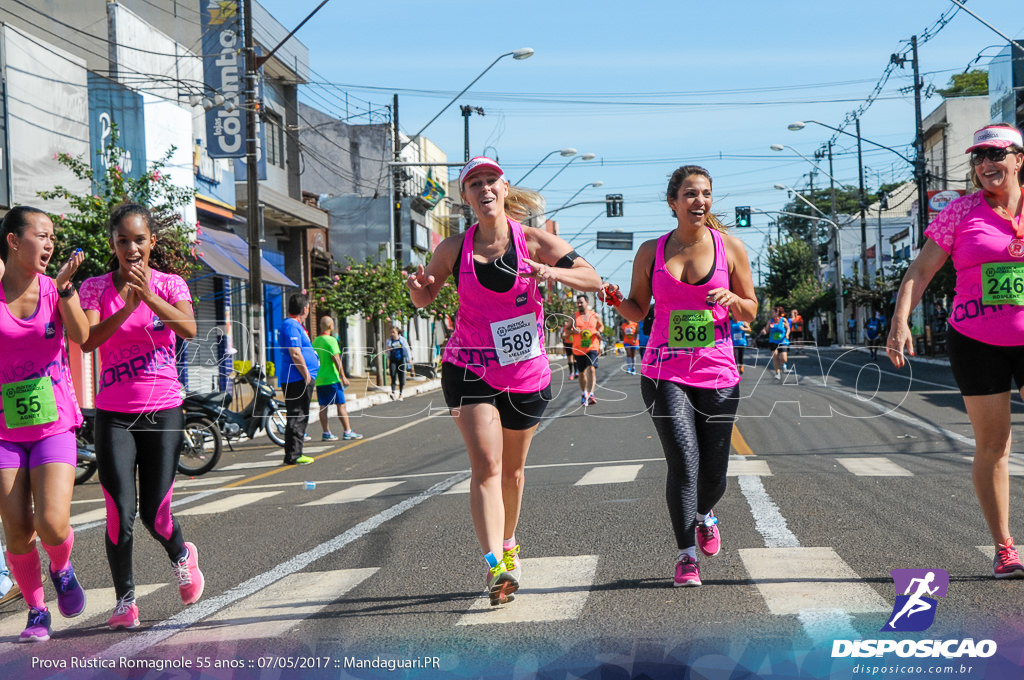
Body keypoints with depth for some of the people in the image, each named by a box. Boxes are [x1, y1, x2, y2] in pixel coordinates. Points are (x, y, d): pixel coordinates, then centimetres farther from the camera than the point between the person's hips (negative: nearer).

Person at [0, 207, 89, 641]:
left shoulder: (55, 289, -2)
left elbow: (81, 336, -17)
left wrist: (65, 287, -31)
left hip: (54, 425, 0)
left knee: (53, 526, -15)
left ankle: (61, 569, 20)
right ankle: (37, 612, 22)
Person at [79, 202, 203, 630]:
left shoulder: (170, 285, 0)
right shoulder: (96, 288, 1)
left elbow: (189, 330, -19)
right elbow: (87, 341, -15)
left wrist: (148, 295, -32)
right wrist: (128, 306, -27)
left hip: (163, 411, 0)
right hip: (114, 414, 0)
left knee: (155, 514, -1)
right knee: (121, 513, -7)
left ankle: (182, 555, 33)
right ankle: (125, 599, 13)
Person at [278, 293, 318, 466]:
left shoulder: (296, 325, 18)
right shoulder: (291, 325, -15)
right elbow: (295, 354, -22)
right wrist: (307, 376, -18)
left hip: (301, 379, 11)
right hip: (297, 379, -11)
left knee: (299, 417, 14)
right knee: (297, 417, -8)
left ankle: (294, 453, 19)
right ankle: (293, 455, -6)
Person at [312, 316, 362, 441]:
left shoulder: (315, 341, 11)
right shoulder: (331, 340, -10)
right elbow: (336, 359, -15)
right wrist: (343, 377, -13)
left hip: (319, 379, 7)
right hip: (331, 379, -7)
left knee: (323, 407, 6)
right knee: (341, 404, -2)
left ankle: (326, 432, 7)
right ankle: (348, 431, -2)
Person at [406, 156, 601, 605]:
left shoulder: (532, 241, -5)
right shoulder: (454, 248, -2)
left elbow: (593, 280, -8)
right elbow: (425, 298, 10)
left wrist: (553, 272, -27)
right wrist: (417, 289, -14)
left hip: (527, 371, 1)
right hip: (469, 370, -1)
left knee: (512, 468, 16)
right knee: (486, 467, -16)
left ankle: (508, 543, 40)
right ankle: (496, 566, -24)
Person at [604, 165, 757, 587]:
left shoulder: (730, 247, 3)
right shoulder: (651, 252, 3)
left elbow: (750, 313, 9)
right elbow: (637, 310, 12)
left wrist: (731, 300, -13)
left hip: (718, 373, 1)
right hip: (664, 373, -1)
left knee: (713, 473, 6)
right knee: (683, 461, -14)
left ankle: (705, 515, 42)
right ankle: (686, 556, -1)